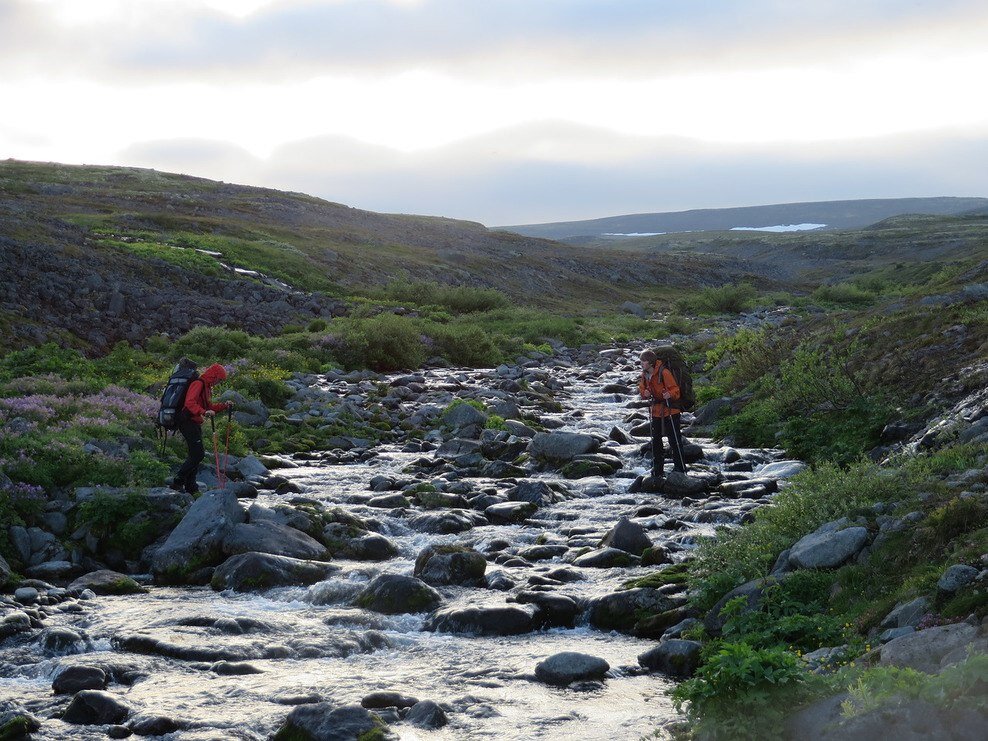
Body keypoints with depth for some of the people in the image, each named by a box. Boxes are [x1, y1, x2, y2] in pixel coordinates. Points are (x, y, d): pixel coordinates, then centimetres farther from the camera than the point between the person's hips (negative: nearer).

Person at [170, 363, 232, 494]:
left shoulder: (207, 387, 19)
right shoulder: (198, 384, -14)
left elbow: (209, 407, 27)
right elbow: (190, 403, -28)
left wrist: (224, 406, 17)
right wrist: (203, 412, -42)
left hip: (195, 424, 11)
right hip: (188, 422, -11)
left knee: (195, 454, 13)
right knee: (198, 454, -15)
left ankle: (190, 486, 18)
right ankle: (178, 482, -14)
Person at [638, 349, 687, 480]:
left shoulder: (664, 372, -20)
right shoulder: (645, 374, 2)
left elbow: (675, 389, -19)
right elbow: (642, 388, 13)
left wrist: (670, 394, -40)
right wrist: (644, 393, -9)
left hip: (670, 410, -7)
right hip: (656, 411, 7)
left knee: (674, 439, -5)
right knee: (656, 441, 11)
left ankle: (680, 468, 3)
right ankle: (658, 471, 20)